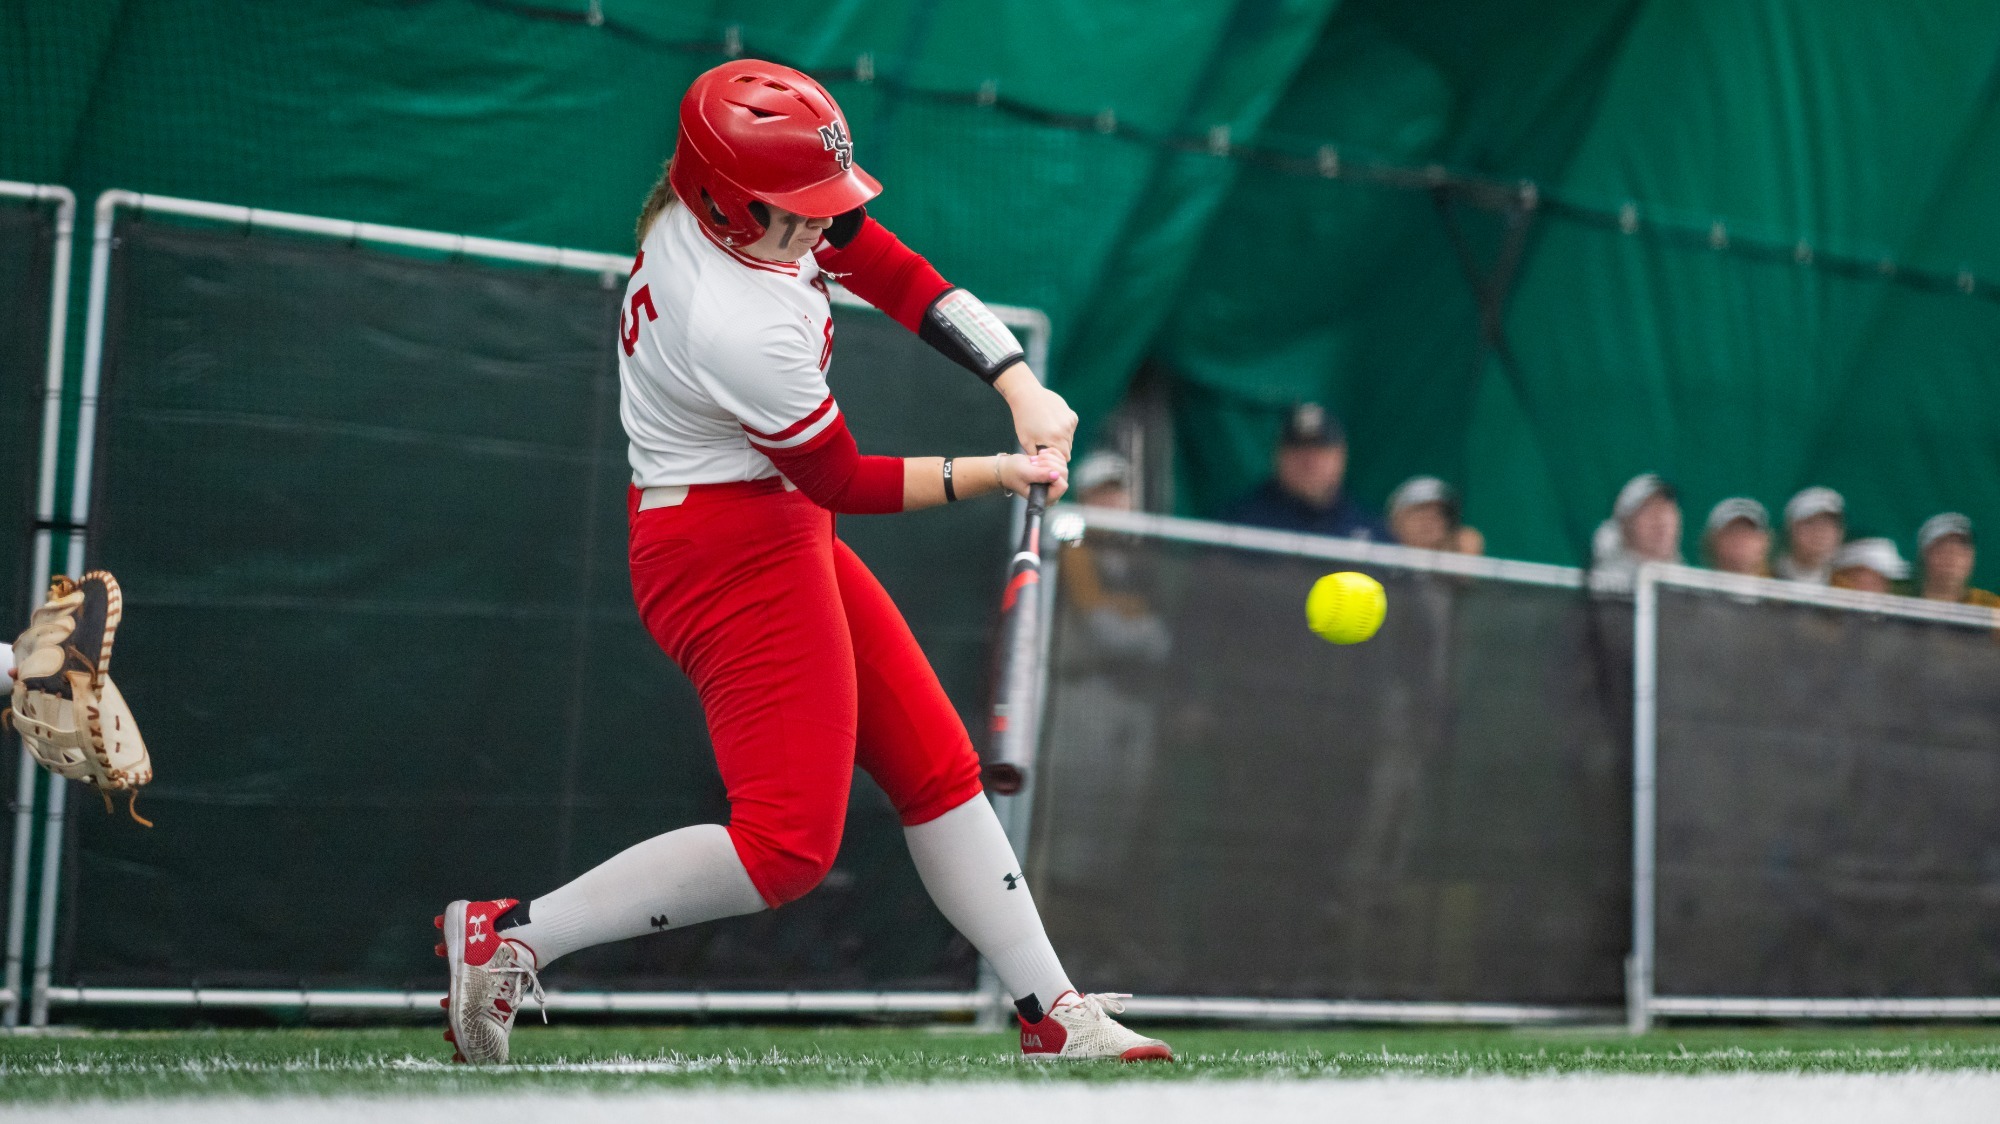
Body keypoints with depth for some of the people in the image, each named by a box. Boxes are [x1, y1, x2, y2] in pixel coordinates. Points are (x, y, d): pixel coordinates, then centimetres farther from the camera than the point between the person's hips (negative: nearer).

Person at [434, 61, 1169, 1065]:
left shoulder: (713, 198, -5)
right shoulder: (741, 329, -30)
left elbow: (903, 281, 2)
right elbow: (845, 482, -15)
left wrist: (1024, 391, -8)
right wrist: (993, 476, -8)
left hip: (777, 530, 10)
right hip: (732, 549, -10)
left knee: (936, 765, 12)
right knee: (790, 842, -13)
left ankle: (1052, 1016, 18)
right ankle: (509, 936, -8)